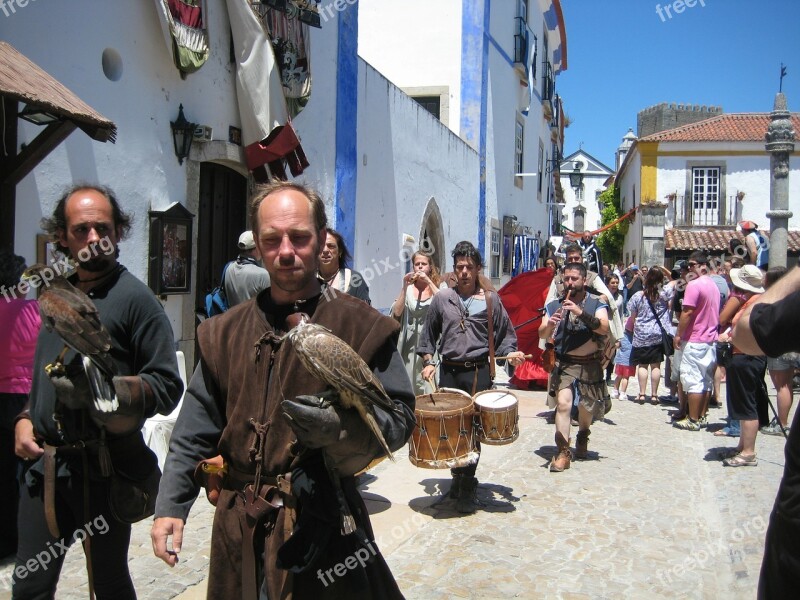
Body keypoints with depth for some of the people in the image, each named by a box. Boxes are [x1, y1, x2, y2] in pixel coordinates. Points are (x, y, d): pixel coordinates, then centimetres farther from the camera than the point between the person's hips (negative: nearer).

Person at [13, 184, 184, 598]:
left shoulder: (134, 297, -8)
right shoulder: (55, 296, 11)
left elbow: (167, 386, -12)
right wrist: (24, 418, 7)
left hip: (102, 466, -5)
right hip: (42, 462, 5)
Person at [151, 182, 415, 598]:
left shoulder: (360, 325, -5)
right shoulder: (226, 332, 7)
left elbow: (399, 417, -8)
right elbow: (195, 430, 10)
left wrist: (340, 428, -25)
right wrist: (170, 505, 5)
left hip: (324, 525, -3)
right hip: (239, 528, 4)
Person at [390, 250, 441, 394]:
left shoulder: (437, 286, 5)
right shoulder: (408, 289, 7)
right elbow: (396, 312, -6)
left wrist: (429, 282, -16)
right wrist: (405, 287, -12)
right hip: (411, 341, 1)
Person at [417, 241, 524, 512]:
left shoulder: (491, 299, 4)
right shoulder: (442, 299, 8)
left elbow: (505, 333, 11)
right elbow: (429, 334, 15)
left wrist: (510, 352, -7)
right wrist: (428, 361, 5)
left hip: (479, 372, -2)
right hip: (449, 371, 2)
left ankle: (467, 487, 6)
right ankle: (457, 475, 27)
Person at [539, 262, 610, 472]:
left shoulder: (597, 303, -2)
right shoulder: (555, 305, 1)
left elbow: (603, 328, -20)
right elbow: (542, 334, -6)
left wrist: (581, 313, -33)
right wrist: (550, 324, -28)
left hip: (590, 365, 1)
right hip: (564, 363, -1)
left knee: (587, 407, 15)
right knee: (563, 402, -20)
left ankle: (582, 438, 45)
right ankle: (563, 452, -16)